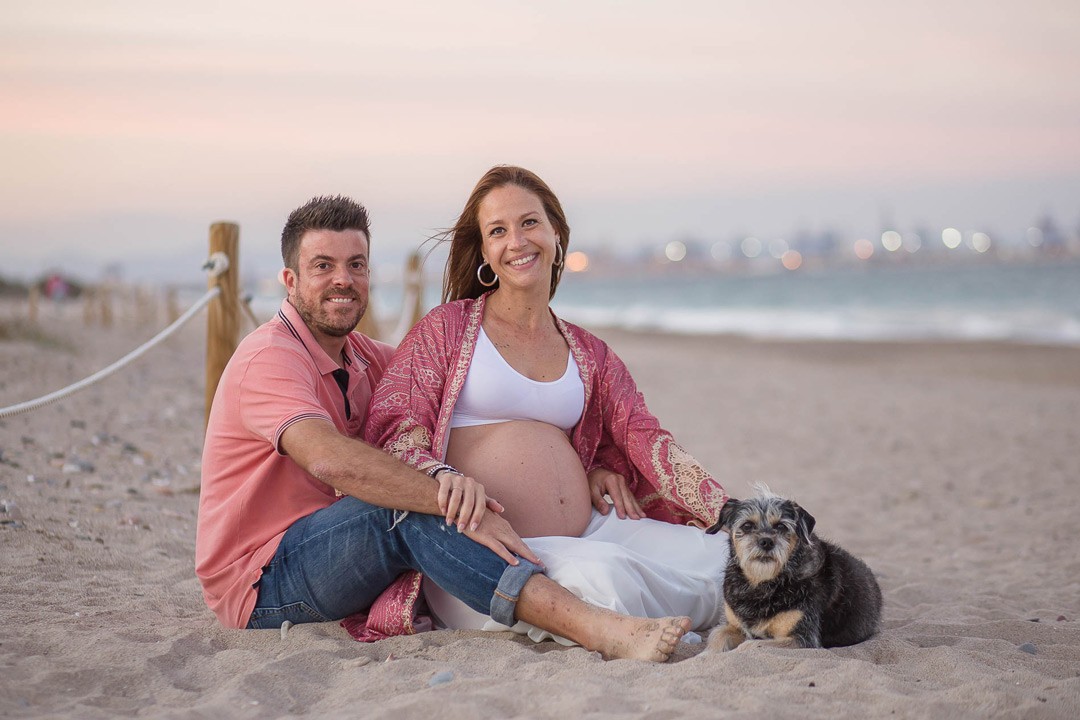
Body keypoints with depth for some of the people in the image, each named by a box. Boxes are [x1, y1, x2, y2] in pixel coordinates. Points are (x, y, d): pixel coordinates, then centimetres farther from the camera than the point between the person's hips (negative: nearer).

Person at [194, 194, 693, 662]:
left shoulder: (364, 359, 12)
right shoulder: (270, 357, -15)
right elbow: (331, 460, -34)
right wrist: (458, 504, -38)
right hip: (259, 583, -9)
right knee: (408, 506, -31)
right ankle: (600, 630, -44)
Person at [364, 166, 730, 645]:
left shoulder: (590, 354, 20)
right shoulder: (448, 328, 7)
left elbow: (645, 439, 11)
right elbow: (393, 429, -3)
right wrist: (445, 479, -26)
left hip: (592, 531, 5)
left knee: (722, 557, -17)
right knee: (602, 576, -35)